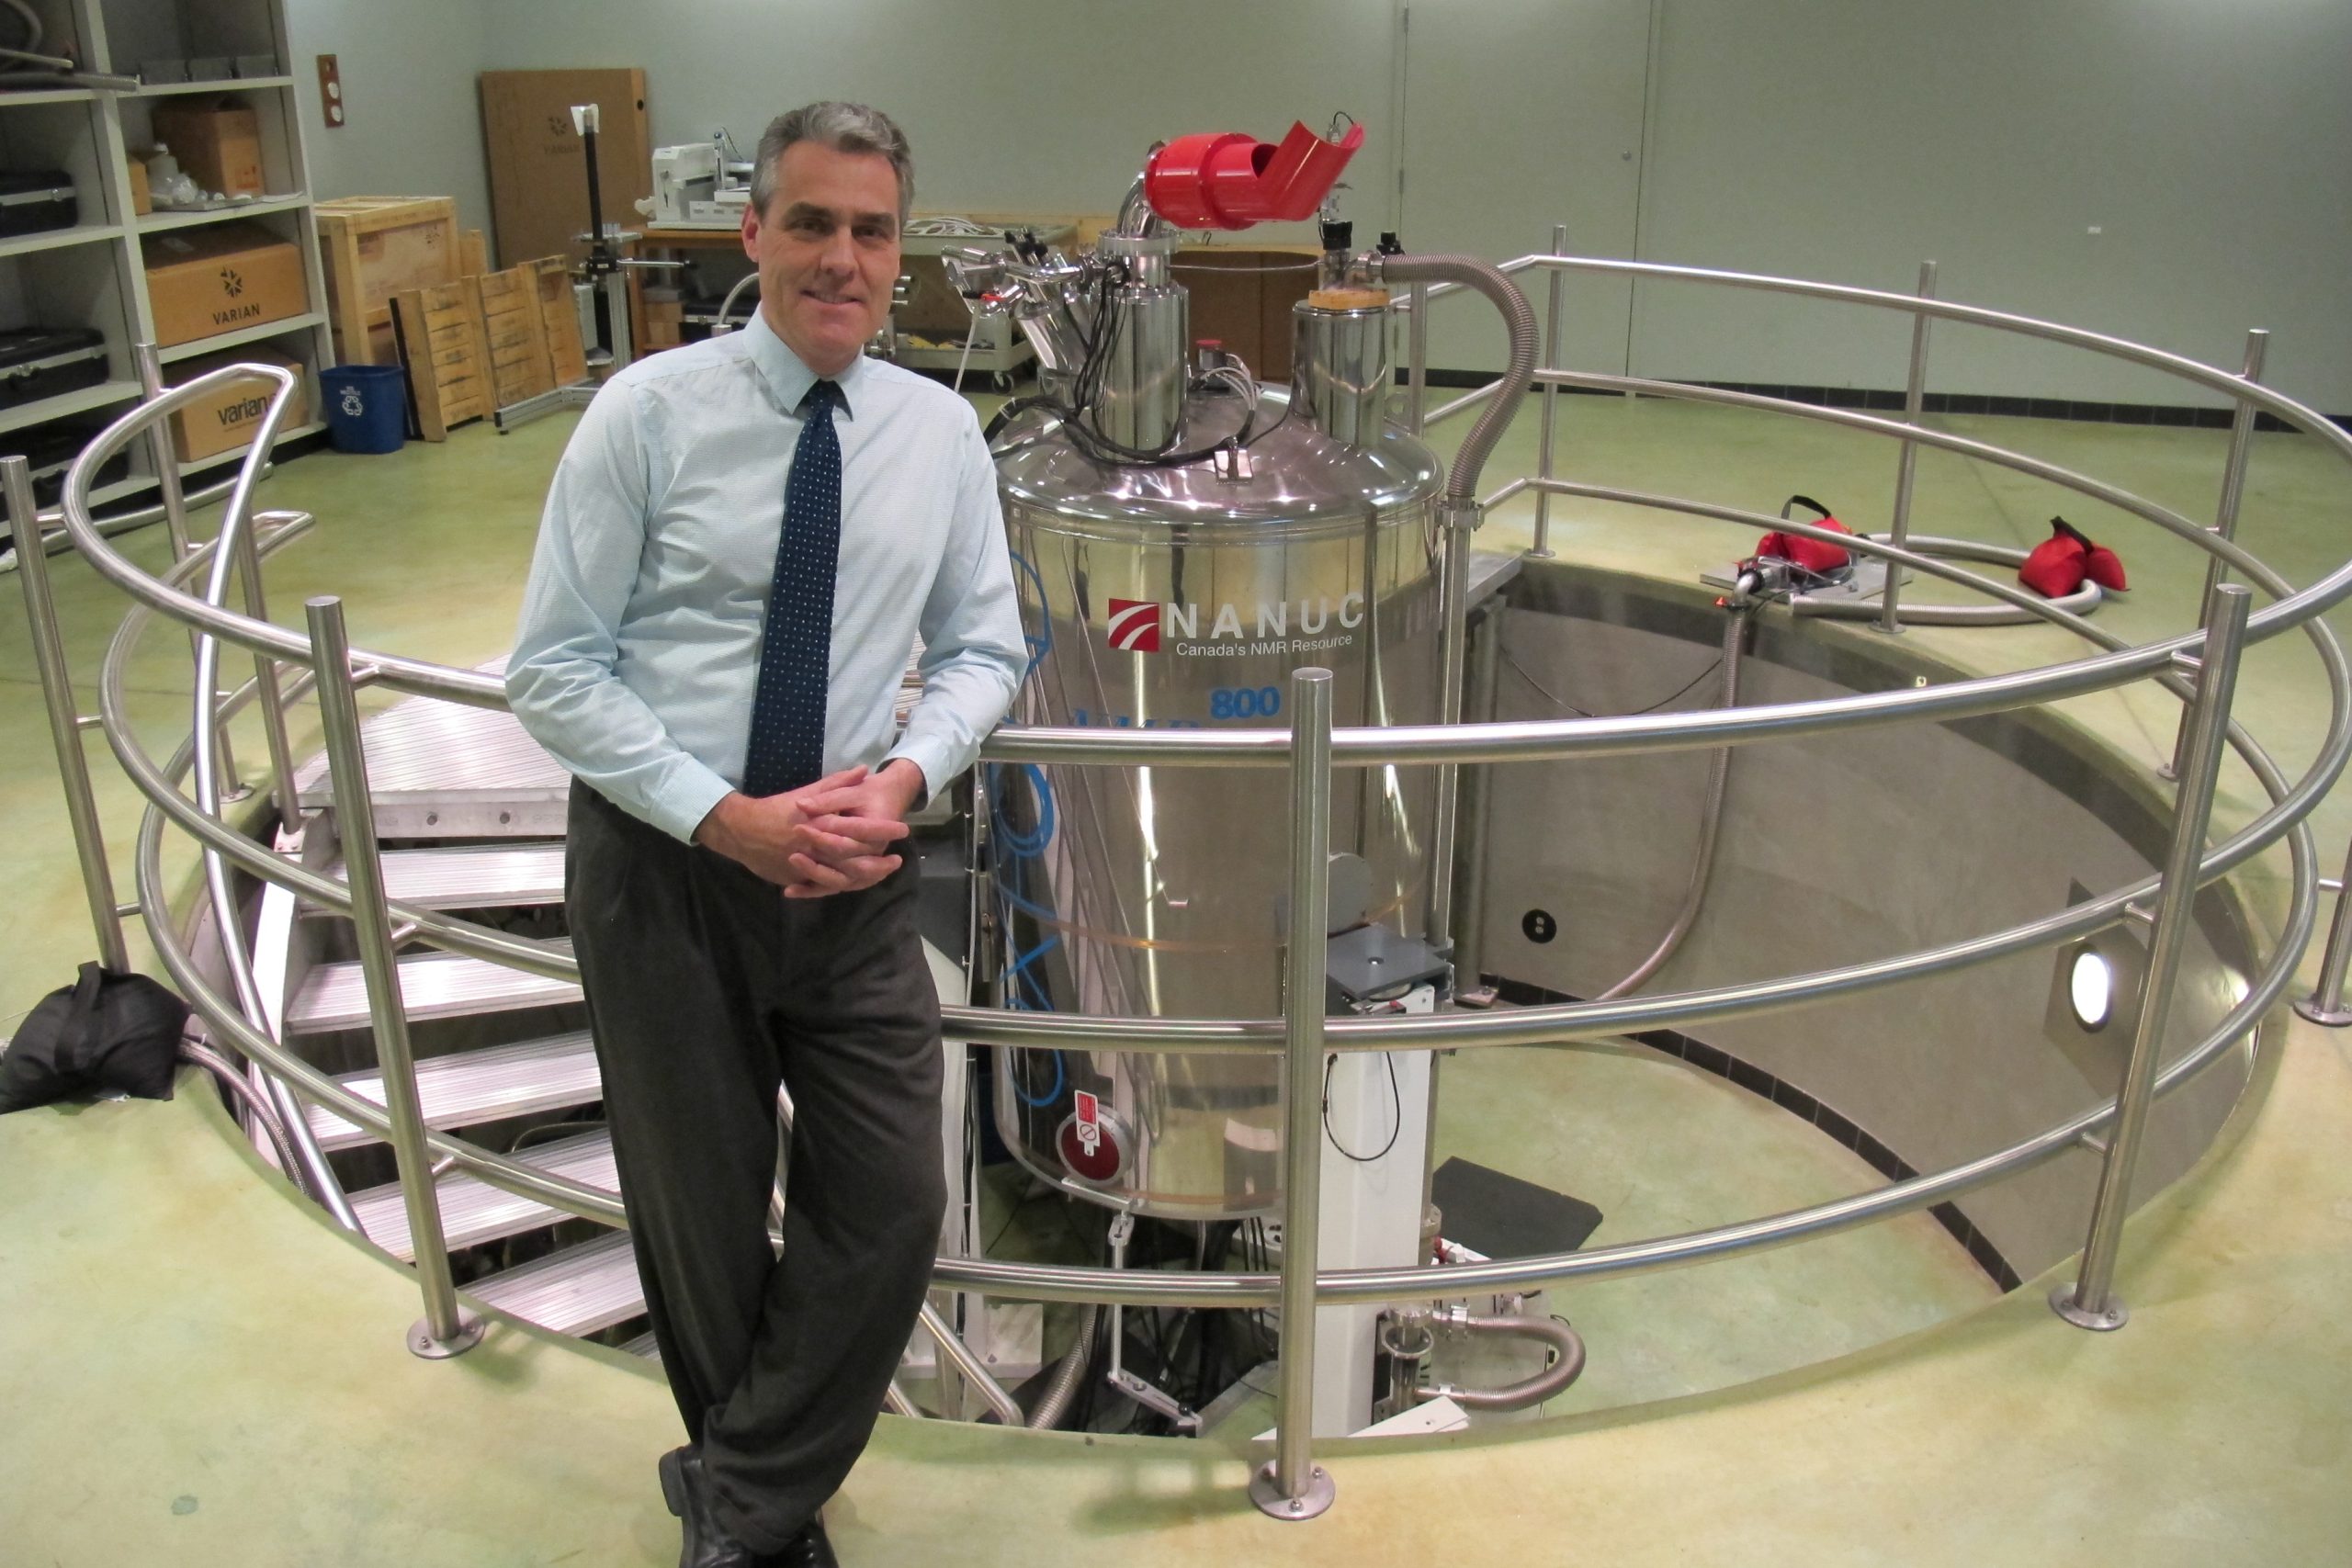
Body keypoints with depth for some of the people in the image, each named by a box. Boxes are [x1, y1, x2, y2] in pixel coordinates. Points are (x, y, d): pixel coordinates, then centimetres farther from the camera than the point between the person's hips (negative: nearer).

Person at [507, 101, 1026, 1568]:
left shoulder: (941, 432, -1)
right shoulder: (649, 413, -10)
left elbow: (984, 647, 6)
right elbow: (557, 666, -10)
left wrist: (906, 773, -13)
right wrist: (727, 819, -19)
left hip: (851, 869, 3)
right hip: (664, 860, -2)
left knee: (892, 1211, 2)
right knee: (702, 1215, 14)